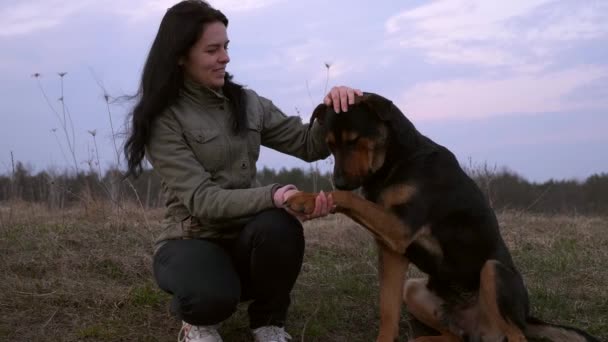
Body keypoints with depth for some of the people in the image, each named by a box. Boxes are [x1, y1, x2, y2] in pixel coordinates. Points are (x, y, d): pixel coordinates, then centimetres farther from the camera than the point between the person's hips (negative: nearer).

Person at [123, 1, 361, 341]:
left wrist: (332, 113, -19)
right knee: (213, 296, -39)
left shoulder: (247, 103, 5)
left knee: (279, 226, -33)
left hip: (246, 237, 4)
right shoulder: (164, 119, -11)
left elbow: (309, 146, 4)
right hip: (192, 240, -4)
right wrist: (273, 196, -36)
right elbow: (201, 198, -20)